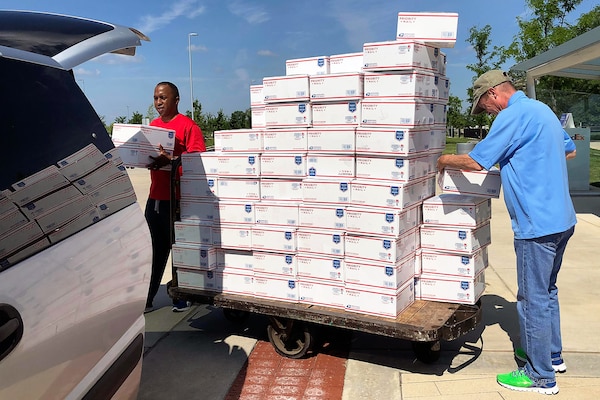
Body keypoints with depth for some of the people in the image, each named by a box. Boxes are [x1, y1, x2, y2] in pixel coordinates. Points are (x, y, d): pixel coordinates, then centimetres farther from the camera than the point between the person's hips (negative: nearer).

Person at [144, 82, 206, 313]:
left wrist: (170, 160, -28)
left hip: (178, 199, -6)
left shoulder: (188, 126, -7)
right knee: (156, 250, 11)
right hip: (155, 197, 7)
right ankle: (147, 299, 18)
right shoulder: (153, 125, 16)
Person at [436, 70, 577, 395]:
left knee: (533, 299, 1)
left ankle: (541, 377, 12)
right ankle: (552, 355, 36)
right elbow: (569, 151, 26)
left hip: (537, 224, -10)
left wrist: (444, 160, -1)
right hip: (561, 219, 10)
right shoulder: (541, 109, 14)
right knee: (546, 291, 22)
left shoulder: (514, 115, -15)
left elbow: (476, 161, -18)